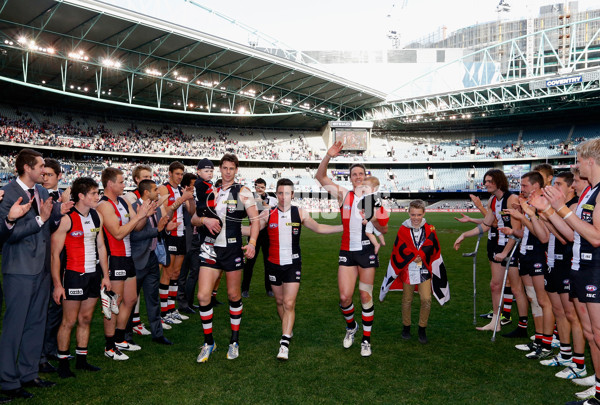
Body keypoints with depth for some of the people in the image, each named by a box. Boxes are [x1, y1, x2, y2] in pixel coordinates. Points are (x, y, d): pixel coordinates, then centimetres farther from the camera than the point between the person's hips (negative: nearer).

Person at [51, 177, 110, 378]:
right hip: (74, 275, -6)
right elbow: (55, 253, -13)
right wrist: (57, 284, -14)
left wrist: (105, 275, 12)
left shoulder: (96, 216, 7)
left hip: (93, 275, 6)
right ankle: (63, 363, 16)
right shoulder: (66, 219, -14)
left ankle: (81, 359, 24)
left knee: (85, 319, 13)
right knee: (69, 321, 2)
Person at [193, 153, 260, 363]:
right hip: (211, 248, 3)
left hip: (233, 249, -3)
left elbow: (255, 219, -4)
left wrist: (252, 243, -18)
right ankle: (208, 342, 14)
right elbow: (194, 219, 11)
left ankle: (234, 342, 25)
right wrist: (205, 220, -11)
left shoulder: (242, 192, 0)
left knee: (234, 295, 7)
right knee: (203, 296, -4)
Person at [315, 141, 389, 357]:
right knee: (344, 296, -4)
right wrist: (328, 156, -18)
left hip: (367, 252, 0)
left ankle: (366, 339, 19)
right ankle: (351, 326, 27)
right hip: (347, 252, 1)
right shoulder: (343, 195, 2)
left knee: (366, 296, 3)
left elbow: (384, 229, 6)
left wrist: (374, 221, -15)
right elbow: (320, 177, -5)